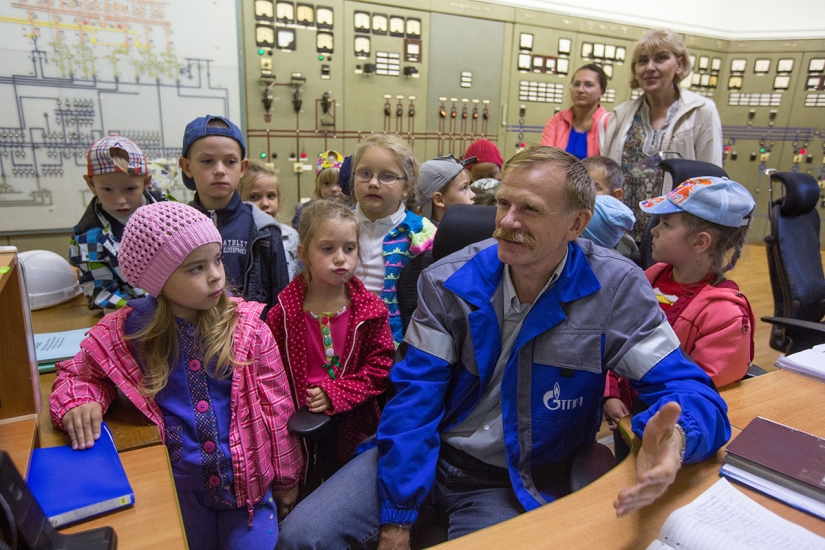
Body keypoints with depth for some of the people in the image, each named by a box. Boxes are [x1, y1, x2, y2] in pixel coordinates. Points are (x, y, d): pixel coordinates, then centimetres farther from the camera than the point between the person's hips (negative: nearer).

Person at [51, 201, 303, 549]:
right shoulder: (124, 332, -9)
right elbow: (78, 373, 10)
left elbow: (276, 406, -5)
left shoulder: (246, 326, -12)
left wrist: (286, 478, 2)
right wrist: (78, 402, -14)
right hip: (175, 485, 1)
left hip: (247, 479, -1)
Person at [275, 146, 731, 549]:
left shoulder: (616, 291, -12)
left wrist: (673, 440, -37)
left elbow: (688, 389, -11)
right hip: (431, 457, 2)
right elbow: (414, 397, -10)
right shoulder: (449, 282, -9)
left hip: (518, 487, -1)